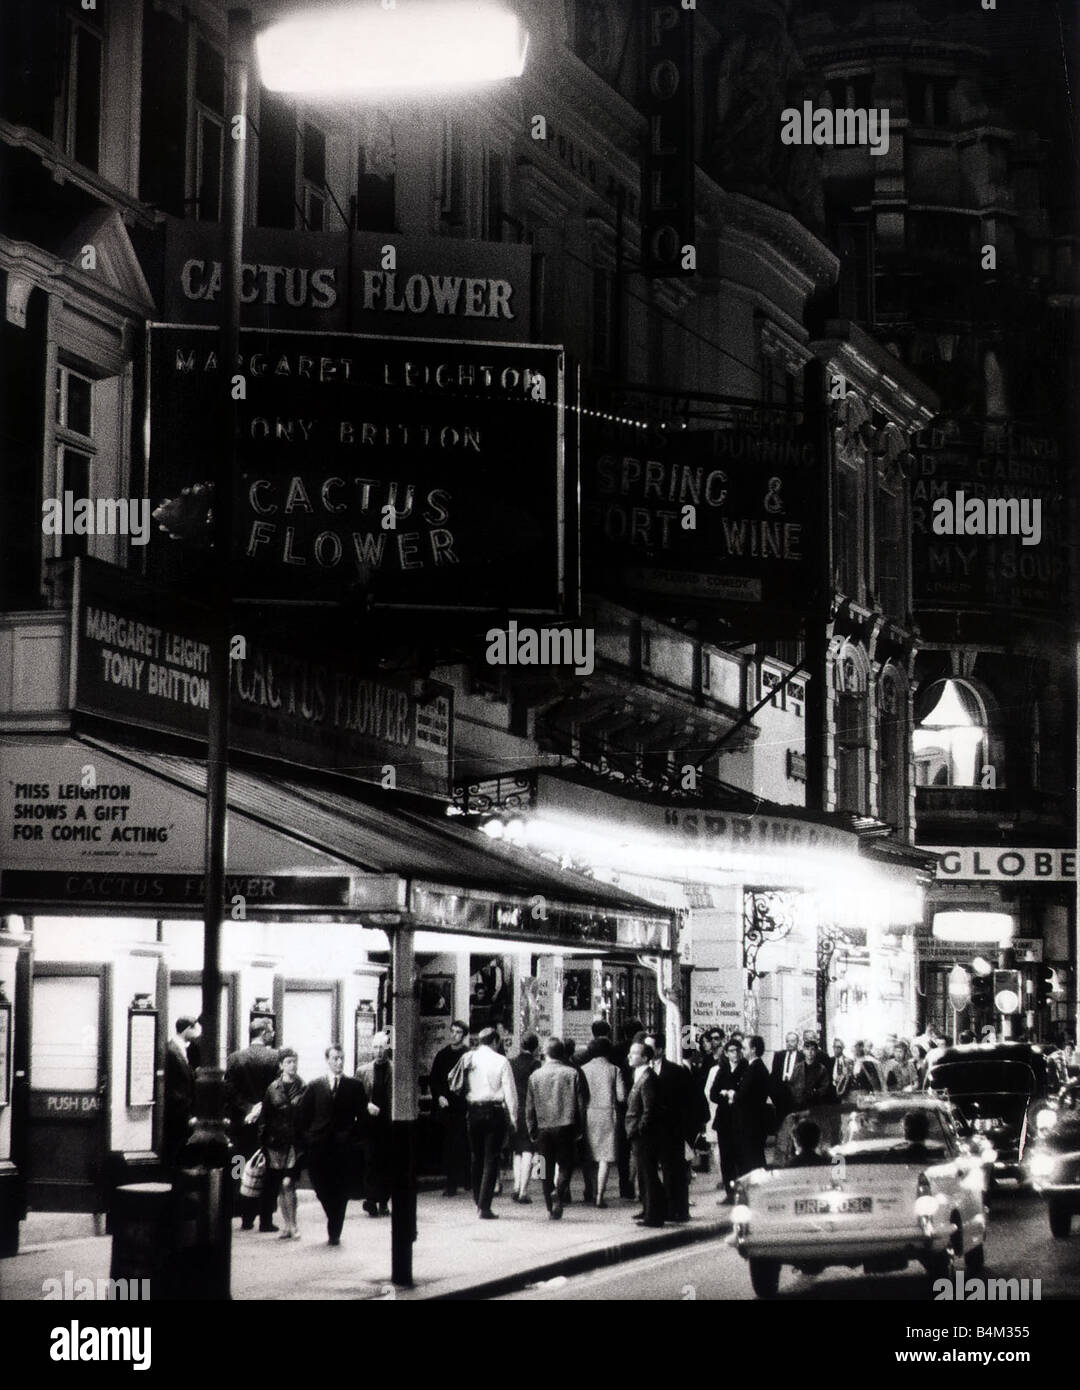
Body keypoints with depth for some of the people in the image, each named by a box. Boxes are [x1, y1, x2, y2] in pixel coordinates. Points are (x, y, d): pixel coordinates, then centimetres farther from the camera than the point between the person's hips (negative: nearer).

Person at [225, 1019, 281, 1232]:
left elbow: (229, 1092, -4)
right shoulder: (275, 1057, -9)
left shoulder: (234, 1059, 0)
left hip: (244, 1125, 3)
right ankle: (266, 1220, 3)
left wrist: (244, 1112, -2)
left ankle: (247, 1218, 13)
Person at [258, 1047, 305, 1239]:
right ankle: (287, 1226, 16)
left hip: (295, 1142, -3)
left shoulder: (303, 1089, 1)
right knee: (279, 1187, 5)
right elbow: (264, 1116, 8)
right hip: (276, 1143, 3)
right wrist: (263, 1142, 2)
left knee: (288, 1183, -15)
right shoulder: (273, 1088, 6)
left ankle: (293, 1225, -4)